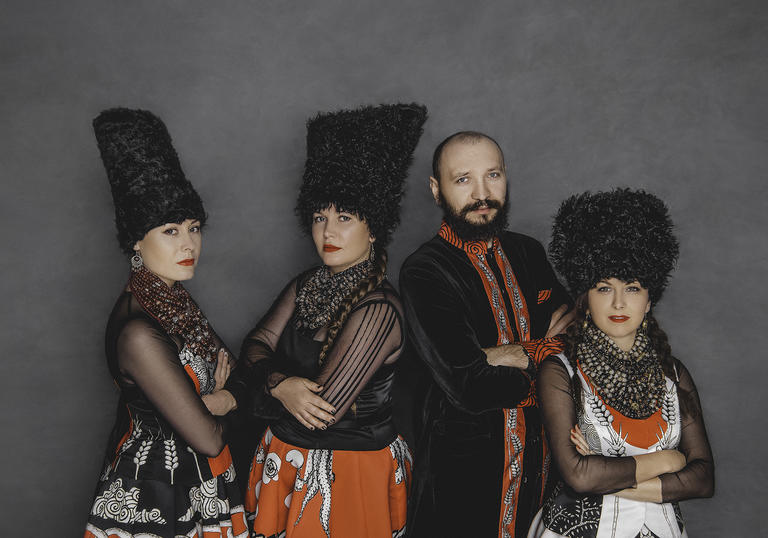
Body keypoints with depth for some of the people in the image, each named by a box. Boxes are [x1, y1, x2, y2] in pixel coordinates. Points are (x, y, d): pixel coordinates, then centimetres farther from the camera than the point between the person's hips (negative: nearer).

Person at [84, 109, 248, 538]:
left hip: (199, 481, 8)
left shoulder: (174, 297, -1)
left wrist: (212, 395, -8)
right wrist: (222, 402, -5)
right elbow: (207, 439, -25)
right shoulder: (139, 333, -27)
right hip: (158, 499, -8)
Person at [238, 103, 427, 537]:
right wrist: (282, 384, -21)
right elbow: (256, 344, 0)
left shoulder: (376, 310, -25)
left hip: (347, 473, -7)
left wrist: (268, 381, -10)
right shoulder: (307, 286, 2)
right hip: (289, 462, 7)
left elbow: (322, 412, -26)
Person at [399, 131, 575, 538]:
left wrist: (509, 355, -17)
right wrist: (544, 353, -10)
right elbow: (469, 389, -23)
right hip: (463, 466, -6)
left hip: (539, 457, 6)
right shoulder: (424, 271, -16)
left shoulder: (528, 253, 6)